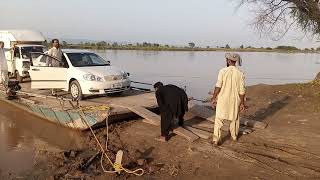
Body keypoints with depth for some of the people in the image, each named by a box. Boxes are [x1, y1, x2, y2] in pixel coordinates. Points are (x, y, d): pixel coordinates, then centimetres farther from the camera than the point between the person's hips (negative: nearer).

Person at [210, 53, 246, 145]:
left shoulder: (223, 71, -11)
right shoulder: (240, 73, -5)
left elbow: (218, 86, -15)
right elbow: (242, 90, -4)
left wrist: (214, 98, -6)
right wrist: (242, 102, 5)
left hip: (223, 100, -2)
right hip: (235, 100, 3)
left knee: (219, 119, 5)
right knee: (234, 118, 21)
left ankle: (216, 139, 1)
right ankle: (234, 136, 38)